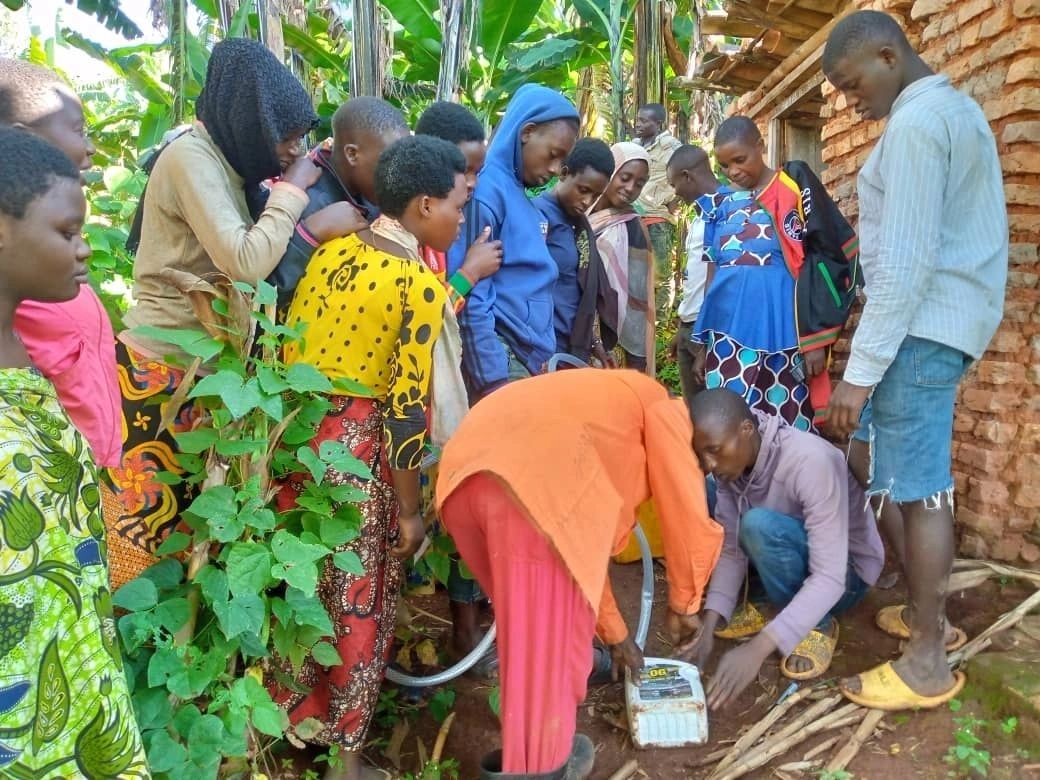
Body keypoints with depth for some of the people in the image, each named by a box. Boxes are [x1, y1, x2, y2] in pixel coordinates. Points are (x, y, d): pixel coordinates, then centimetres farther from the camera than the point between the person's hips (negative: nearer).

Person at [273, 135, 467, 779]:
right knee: (358, 599, 12)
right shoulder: (422, 284, -15)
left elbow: (282, 349, 9)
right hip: (357, 444, -7)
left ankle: (290, 715, 44)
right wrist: (410, 509, -8)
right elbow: (407, 407, -17)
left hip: (292, 429, 7)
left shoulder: (330, 247, 5)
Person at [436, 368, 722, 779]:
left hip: (462, 478, 9)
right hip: (529, 485, -9)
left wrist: (616, 635, 47)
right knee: (548, 640, 8)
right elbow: (690, 522, 15)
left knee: (530, 623, 29)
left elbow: (582, 544, 42)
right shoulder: (661, 411, 22)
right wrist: (683, 605, 32)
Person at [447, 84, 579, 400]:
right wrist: (493, 377, -18)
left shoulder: (523, 198, 14)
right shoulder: (485, 190, -12)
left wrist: (546, 356, 16)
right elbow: (470, 296, -17)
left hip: (533, 357, 8)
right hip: (499, 359, -8)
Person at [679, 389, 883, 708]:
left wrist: (758, 648, -43)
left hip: (845, 572, -6)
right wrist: (709, 625, -23)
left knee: (759, 525, -35)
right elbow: (731, 549, -10)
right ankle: (771, 605, 3)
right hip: (791, 566, 7)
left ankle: (817, 625, -9)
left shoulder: (810, 461, -34)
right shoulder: (733, 461, -14)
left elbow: (829, 579, -36)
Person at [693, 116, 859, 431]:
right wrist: (703, 342, 18)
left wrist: (817, 339, -9)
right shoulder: (724, 205, 14)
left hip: (781, 336, -4)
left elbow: (831, 257, -3)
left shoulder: (795, 186, 2)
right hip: (727, 337, 4)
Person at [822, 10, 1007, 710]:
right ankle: (928, 616, 29)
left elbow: (905, 263, -22)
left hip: (924, 327, -10)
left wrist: (860, 370, -22)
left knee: (919, 490, -5)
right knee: (925, 481, 16)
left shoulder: (915, 123, -14)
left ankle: (927, 666, 5)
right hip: (950, 318, 10)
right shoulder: (957, 108, 18)